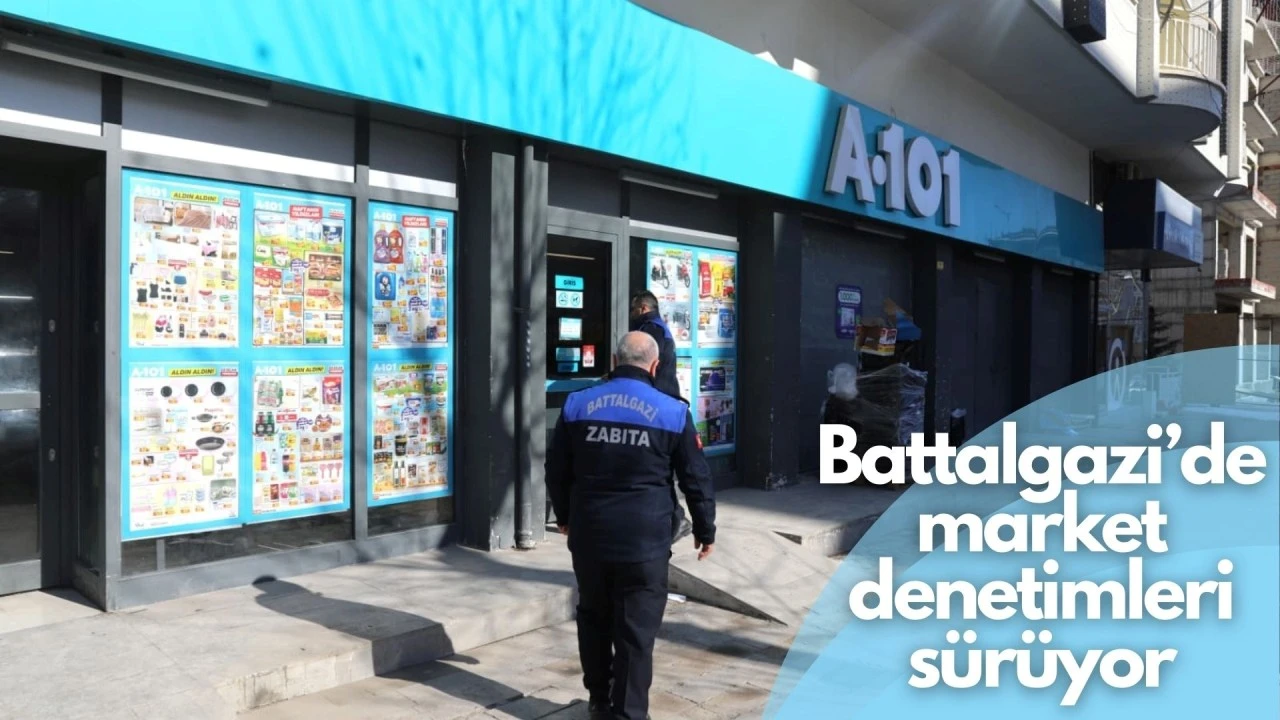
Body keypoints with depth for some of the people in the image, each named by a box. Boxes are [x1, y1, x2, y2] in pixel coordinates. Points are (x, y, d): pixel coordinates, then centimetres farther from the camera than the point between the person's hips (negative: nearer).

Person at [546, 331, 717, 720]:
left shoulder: (577, 404, 3)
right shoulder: (673, 412, -3)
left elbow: (556, 469, 11)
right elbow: (696, 479, 2)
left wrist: (565, 516, 27)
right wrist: (705, 530, 15)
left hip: (588, 535, 3)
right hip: (645, 540, -3)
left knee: (594, 619, 20)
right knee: (637, 629, 5)